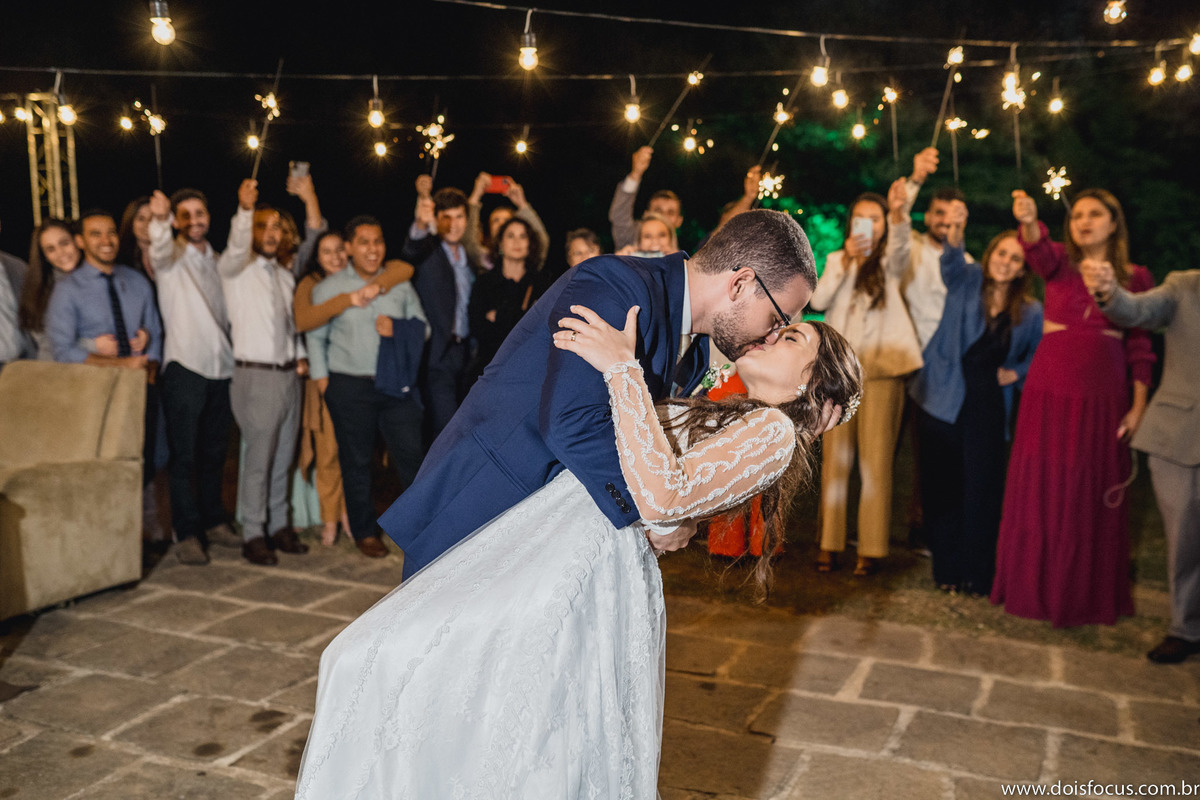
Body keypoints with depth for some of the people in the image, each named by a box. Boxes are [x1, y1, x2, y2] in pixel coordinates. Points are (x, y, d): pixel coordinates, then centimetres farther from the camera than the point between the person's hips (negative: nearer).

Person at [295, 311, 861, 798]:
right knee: (375, 657, 2)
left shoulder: (774, 430, -3)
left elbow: (658, 497, -20)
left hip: (596, 560, -9)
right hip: (542, 539, 9)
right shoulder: (708, 414, 25)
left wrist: (622, 367, -16)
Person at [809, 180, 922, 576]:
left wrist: (898, 212, -38)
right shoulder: (836, 260, 16)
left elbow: (901, 242, -16)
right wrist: (846, 260, -11)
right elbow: (818, 301, -1)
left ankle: (872, 547, 0)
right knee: (835, 457, 2)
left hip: (881, 368, -2)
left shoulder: (890, 261, 9)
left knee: (875, 459, -5)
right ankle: (830, 543, 8)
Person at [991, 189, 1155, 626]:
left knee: (1092, 493, 6)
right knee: (1041, 487, 4)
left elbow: (1139, 348, 6)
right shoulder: (1059, 262, 4)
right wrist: (1028, 221, -42)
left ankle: (1088, 594, 22)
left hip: (1101, 394, 0)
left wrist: (1138, 405, 0)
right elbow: (1038, 248, -20)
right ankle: (1036, 586, 18)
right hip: (1049, 388, 0)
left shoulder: (1135, 277, 6)